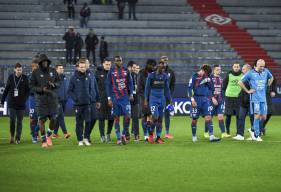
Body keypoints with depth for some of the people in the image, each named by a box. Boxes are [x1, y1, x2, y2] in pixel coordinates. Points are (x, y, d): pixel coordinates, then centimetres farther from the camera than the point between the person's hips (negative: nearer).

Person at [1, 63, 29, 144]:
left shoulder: (25, 78, -1)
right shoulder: (11, 77, 3)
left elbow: (28, 90, 0)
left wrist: (25, 99, -15)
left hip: (21, 104, 0)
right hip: (12, 103, 0)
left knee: (19, 121, 4)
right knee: (12, 120, -6)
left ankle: (18, 138, 12)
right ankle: (12, 136, 14)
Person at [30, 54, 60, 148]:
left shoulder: (53, 71, 6)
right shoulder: (35, 72, -2)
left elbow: (58, 82, 14)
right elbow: (32, 86, -1)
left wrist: (54, 84, -9)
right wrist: (41, 89, -17)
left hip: (52, 98, 2)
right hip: (41, 99, -2)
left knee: (53, 119, -1)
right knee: (42, 119, -3)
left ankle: (48, 136, 24)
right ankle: (44, 140, 9)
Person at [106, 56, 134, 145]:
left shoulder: (126, 71, 6)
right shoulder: (111, 71, 0)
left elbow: (130, 83, 13)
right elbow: (108, 85, 1)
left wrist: (131, 94, 5)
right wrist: (109, 98, -3)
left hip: (125, 97, 2)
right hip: (115, 98, -2)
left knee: (127, 116, -8)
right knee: (116, 117, 2)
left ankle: (123, 134, 9)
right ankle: (118, 138, 8)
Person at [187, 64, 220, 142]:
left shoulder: (207, 78, 9)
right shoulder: (194, 77, -5)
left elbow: (210, 88, 19)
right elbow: (190, 88, -8)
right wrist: (192, 99, -15)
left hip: (205, 99, 4)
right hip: (196, 99, -4)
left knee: (208, 117, -7)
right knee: (194, 119, 4)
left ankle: (211, 136, -13)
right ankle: (194, 136, 18)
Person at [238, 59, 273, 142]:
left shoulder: (266, 71, 7)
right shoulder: (250, 73, -6)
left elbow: (271, 78, 28)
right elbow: (240, 82, -4)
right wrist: (247, 91, -4)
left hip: (263, 98, 5)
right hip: (255, 98, -5)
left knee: (263, 117, 3)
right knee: (257, 116, -9)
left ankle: (253, 130, 24)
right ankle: (256, 135, 0)